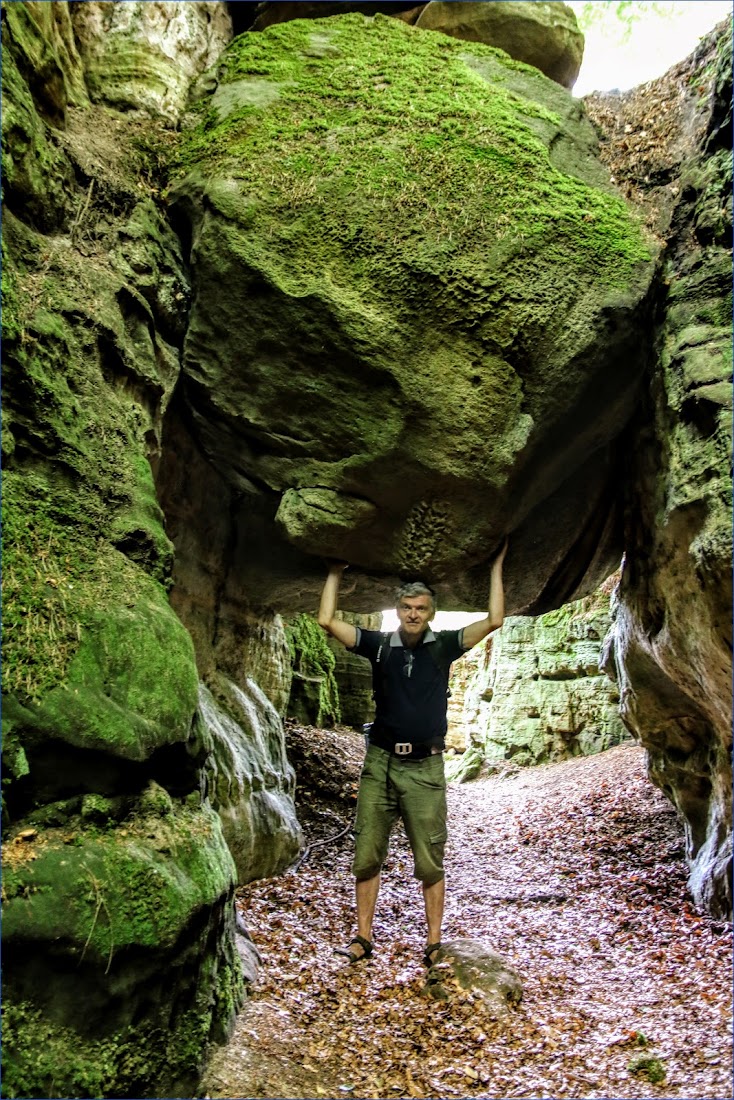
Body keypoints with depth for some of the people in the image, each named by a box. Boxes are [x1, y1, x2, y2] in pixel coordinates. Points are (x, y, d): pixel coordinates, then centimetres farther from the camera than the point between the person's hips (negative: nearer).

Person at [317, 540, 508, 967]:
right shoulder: (379, 644, 5)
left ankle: (434, 943, 15)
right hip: (380, 762, 2)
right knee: (367, 856, 5)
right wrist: (336, 573, 7)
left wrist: (496, 567, 0)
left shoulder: (444, 645, 3)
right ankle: (364, 939, 17)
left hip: (426, 767, -1)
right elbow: (327, 620, 2)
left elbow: (494, 620, -3)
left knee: (430, 862, 4)